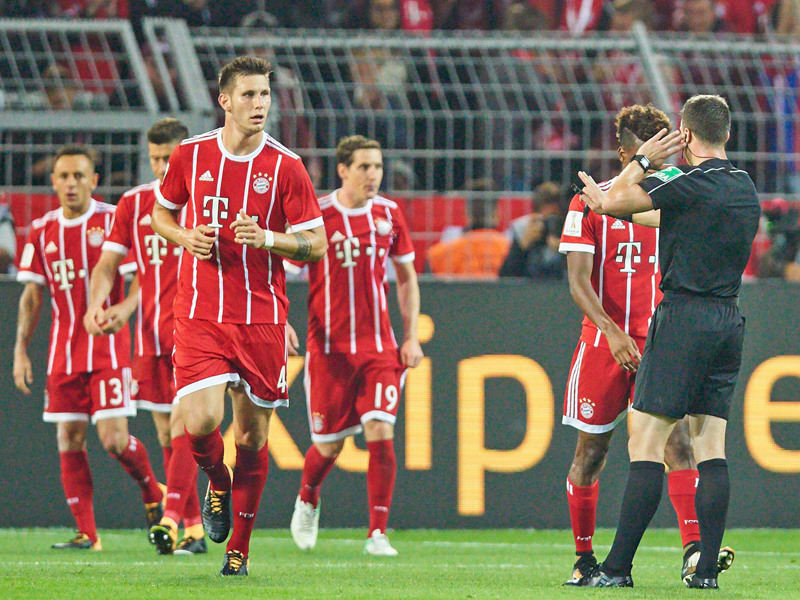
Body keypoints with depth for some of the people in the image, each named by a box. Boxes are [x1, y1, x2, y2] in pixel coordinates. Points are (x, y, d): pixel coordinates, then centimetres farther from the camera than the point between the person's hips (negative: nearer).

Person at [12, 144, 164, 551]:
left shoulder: (113, 220, -5)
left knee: (113, 439, -11)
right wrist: (21, 350, 8)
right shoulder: (42, 231, 8)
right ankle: (86, 533, 5)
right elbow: (32, 294, 14)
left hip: (108, 348, -5)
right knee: (69, 441, 0)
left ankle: (153, 494, 17)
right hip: (63, 350, 5)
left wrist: (123, 308, -24)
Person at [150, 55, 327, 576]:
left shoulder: (285, 166, -3)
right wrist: (185, 237, -4)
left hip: (262, 316, 0)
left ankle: (239, 548, 18)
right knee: (201, 421, -17)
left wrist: (266, 238, -18)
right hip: (199, 314, 0)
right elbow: (161, 213, 18)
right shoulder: (190, 155, 2)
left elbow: (316, 244, 0)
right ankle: (217, 484, 18)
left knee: (254, 434, 4)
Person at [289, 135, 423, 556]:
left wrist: (412, 337, 8)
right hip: (329, 346, -2)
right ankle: (307, 501, 37)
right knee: (329, 446, 4)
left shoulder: (388, 214, 4)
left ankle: (378, 534, -4)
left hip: (379, 346, 2)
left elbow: (406, 277, 15)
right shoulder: (316, 216, -7)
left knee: (381, 434, -12)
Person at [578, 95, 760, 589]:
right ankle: (707, 568, 2)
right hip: (730, 320, 7)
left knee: (646, 444, -6)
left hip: (685, 316, -7)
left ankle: (618, 567, -8)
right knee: (711, 446, 6)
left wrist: (643, 162, 6)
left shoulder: (690, 183, -13)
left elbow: (615, 201, -9)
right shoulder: (745, 187, 13)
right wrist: (607, 201, 34)